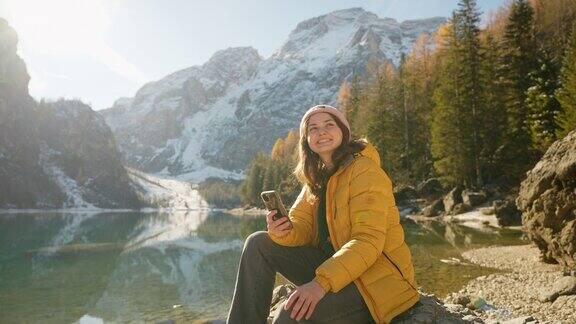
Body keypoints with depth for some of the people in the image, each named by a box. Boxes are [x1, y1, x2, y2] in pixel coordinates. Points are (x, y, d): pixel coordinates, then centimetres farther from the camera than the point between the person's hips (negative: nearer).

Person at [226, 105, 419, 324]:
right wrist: (283, 232, -21)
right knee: (258, 243, -4)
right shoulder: (317, 176, 10)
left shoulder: (364, 170, -14)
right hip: (333, 262, 8)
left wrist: (322, 283, -33)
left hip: (377, 275, -7)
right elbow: (303, 227, 2)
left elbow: (368, 241, -24)